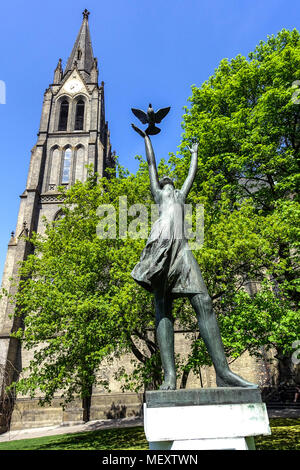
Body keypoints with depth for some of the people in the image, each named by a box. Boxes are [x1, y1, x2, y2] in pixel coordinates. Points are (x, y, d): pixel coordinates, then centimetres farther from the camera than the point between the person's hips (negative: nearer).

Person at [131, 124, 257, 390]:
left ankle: (223, 372, -17)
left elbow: (192, 174, 51)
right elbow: (151, 163, 37)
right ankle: (169, 376, -21)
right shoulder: (158, 194, 30)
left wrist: (194, 154, 66)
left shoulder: (181, 195, 39)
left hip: (182, 248, 4)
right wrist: (146, 137, 47)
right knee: (163, 309, -12)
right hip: (161, 245, -3)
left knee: (204, 303, -13)